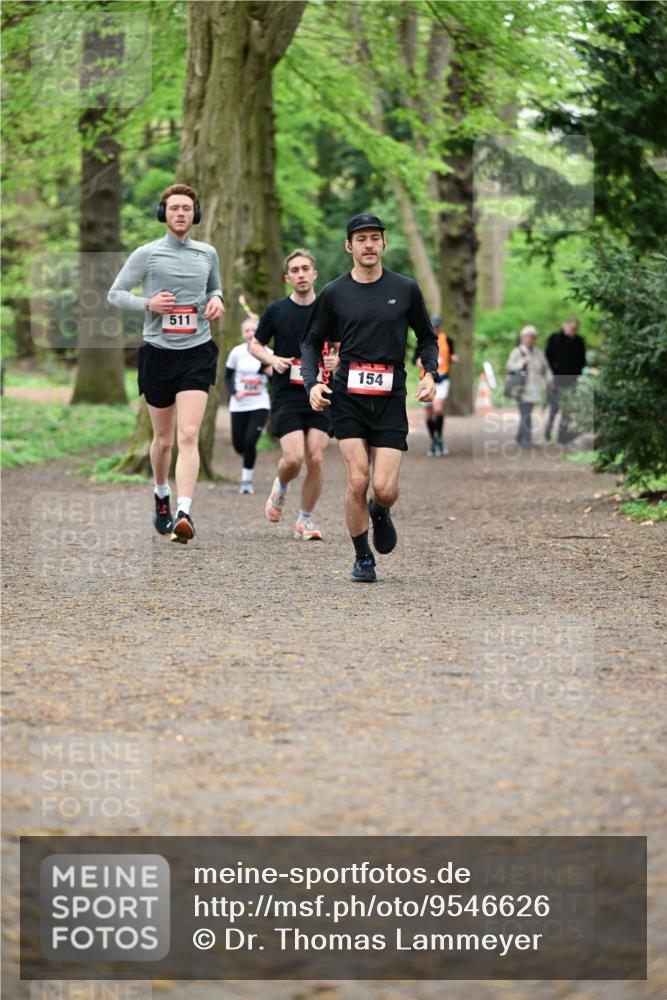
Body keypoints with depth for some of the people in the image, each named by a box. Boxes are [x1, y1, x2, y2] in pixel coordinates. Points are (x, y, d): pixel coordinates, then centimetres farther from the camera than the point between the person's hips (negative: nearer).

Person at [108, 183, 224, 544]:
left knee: (189, 436, -15)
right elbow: (115, 294, 4)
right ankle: (161, 497, 37)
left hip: (197, 352, 0)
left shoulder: (207, 253, 9)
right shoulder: (147, 254, 0)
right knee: (163, 439, 10)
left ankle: (183, 513, -24)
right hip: (158, 351, 0)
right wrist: (148, 303, -13)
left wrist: (216, 300, 3)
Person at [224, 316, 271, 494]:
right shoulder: (237, 352, -3)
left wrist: (272, 373, -20)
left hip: (260, 405, -2)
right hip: (239, 405, 2)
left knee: (250, 441, -17)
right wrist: (234, 392, -9)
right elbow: (227, 376, 8)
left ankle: (247, 480, -2)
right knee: (239, 446, 5)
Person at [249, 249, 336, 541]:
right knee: (293, 458, -14)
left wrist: (336, 360, -8)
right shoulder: (275, 311, 0)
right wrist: (272, 360, -10)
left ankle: (305, 520, 11)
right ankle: (280, 489, 20)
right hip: (286, 397, -2)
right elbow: (255, 345, 10)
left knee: (315, 460, -5)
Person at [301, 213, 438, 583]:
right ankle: (362, 558, 6)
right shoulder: (334, 293, 4)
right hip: (347, 398, 0)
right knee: (357, 480, -13)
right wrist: (312, 383, -4)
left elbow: (427, 338, 17)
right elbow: (311, 343, 13)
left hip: (391, 400, 1)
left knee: (385, 489, -9)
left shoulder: (406, 289, 6)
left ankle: (380, 512, 30)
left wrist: (429, 373, -1)